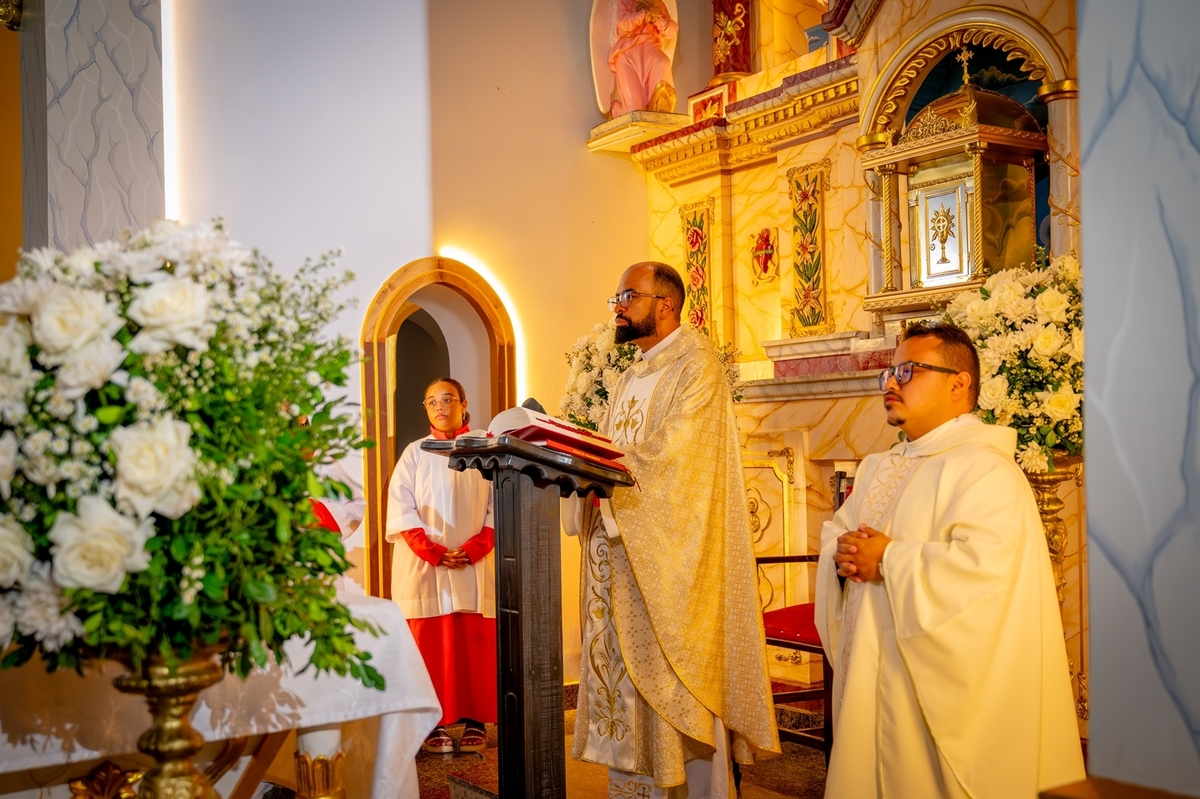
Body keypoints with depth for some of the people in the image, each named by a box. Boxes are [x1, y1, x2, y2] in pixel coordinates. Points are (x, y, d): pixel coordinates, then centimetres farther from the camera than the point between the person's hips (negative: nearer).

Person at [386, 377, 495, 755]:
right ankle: (436, 723, 1)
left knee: (475, 644, -1)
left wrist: (474, 548, -11)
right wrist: (434, 551, -12)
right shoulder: (416, 453, 8)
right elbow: (401, 506, -1)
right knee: (431, 644, -3)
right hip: (424, 567, -1)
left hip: (474, 565, 1)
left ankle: (474, 720, 5)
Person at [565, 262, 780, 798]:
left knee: (677, 683, -3)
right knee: (627, 676, 8)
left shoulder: (696, 364, -6)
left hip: (671, 550, -8)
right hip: (620, 548, 8)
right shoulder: (629, 381, 20)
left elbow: (668, 453, -19)